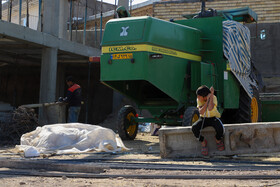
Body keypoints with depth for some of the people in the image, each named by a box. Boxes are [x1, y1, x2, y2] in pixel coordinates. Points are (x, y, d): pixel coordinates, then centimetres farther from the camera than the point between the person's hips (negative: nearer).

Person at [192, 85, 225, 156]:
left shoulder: (214, 98, -21)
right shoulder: (199, 100, -14)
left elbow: (210, 109, -41)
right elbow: (201, 112, -29)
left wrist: (211, 95, -36)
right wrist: (207, 100, -34)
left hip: (213, 118, -2)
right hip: (203, 119, 2)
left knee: (220, 128, -34)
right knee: (194, 128, -29)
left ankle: (218, 140, 3)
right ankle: (203, 142, -1)